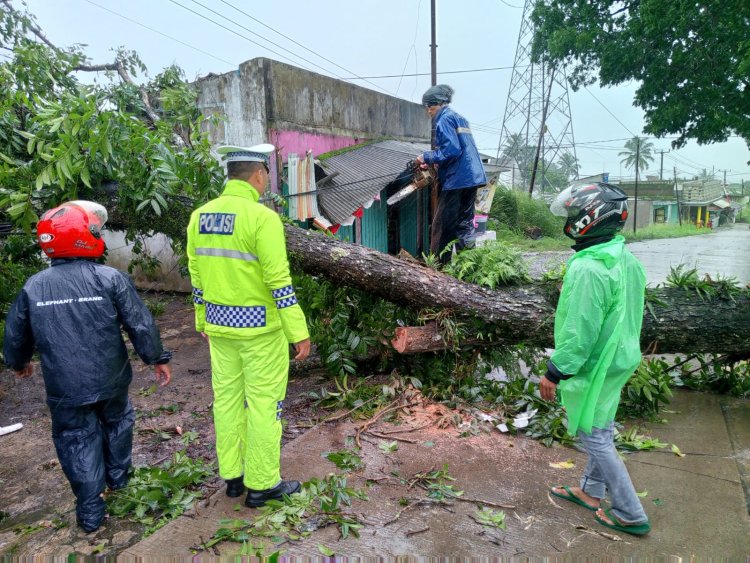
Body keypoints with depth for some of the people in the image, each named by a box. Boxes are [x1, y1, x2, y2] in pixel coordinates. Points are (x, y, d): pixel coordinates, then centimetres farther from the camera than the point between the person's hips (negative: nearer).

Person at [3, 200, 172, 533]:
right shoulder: (110, 279, -14)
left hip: (65, 387, 1)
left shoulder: (33, 287, -4)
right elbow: (140, 324, -12)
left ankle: (90, 512, 22)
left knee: (78, 441, 15)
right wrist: (157, 359, 2)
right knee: (116, 422, 25)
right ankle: (117, 477, 44)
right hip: (110, 379, -1)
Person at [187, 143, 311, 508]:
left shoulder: (201, 216, 3)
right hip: (260, 326, -7)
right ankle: (261, 485, 19)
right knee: (264, 403, 6)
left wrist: (202, 319, 21)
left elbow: (197, 276, 10)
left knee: (227, 399, 17)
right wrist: (299, 332, -15)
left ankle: (231, 475, 32)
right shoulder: (262, 217, -18)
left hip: (219, 323, 7)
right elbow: (279, 281, -20)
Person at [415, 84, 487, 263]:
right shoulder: (459, 118, 21)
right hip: (472, 178, 9)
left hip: (457, 179, -9)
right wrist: (432, 162, 16)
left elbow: (451, 150, -18)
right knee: (465, 223, 11)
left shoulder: (445, 119, -7)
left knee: (442, 226, -2)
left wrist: (427, 157, -7)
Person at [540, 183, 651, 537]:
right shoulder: (627, 260, 3)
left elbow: (580, 332, -27)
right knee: (602, 431, 21)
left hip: (592, 367, -9)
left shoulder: (587, 269, -27)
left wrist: (554, 372, -18)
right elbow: (625, 314, 12)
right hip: (618, 361, 10)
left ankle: (630, 515, 21)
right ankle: (591, 491, 40)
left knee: (594, 438, 7)